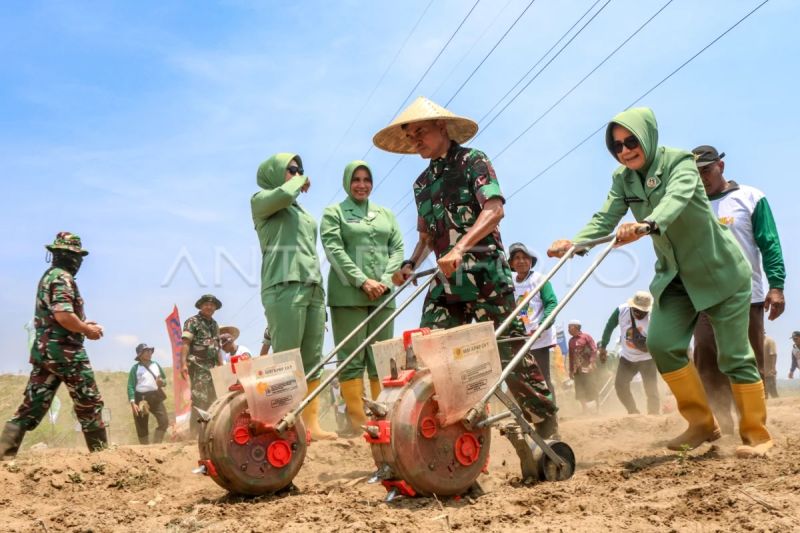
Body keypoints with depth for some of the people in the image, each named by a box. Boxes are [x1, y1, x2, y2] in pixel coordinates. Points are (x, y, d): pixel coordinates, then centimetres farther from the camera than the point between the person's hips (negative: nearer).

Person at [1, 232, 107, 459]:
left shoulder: (47, 276, 19)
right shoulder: (63, 277, -13)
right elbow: (63, 315, -25)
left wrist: (82, 324, 17)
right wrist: (87, 329, -11)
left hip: (43, 349, 9)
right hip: (65, 349, -9)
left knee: (32, 406, 7)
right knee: (89, 403, 2)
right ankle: (100, 451, 10)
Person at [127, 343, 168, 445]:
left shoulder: (156, 365, 11)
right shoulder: (135, 368, -2)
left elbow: (165, 379, 19)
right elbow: (131, 386, -7)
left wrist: (162, 382, -6)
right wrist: (132, 403, -17)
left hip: (156, 397, 4)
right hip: (141, 398, -4)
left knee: (164, 422, -6)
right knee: (142, 427, 3)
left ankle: (156, 444, 4)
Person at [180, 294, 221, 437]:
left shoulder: (215, 325, 20)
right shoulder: (192, 322, -1)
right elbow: (186, 344, -12)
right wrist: (183, 364, -23)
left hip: (212, 367, 7)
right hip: (198, 367, -7)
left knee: (212, 400, 8)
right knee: (199, 401, -13)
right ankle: (194, 434, -11)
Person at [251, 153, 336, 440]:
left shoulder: (303, 212, 29)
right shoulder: (261, 200, 9)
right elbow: (284, 194, -15)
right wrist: (298, 182, 6)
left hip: (313, 287, 7)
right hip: (284, 287, -7)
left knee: (313, 361, 0)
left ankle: (311, 423, 0)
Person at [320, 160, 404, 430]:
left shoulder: (385, 214, 20)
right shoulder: (333, 212, 7)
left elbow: (397, 249, 11)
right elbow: (334, 250, -5)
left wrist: (384, 281, -6)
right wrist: (363, 281, -15)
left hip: (382, 294, 4)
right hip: (348, 294, -4)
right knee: (352, 358, -5)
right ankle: (358, 420, -3)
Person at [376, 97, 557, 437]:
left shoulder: (472, 160, 0)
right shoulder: (422, 183, 19)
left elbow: (494, 210, -14)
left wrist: (459, 248, -27)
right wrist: (411, 264, 7)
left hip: (484, 272, -6)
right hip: (445, 279, 6)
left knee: (509, 352, -2)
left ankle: (545, 422, 12)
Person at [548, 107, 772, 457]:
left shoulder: (680, 161, -18)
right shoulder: (622, 179, -2)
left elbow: (676, 198, -39)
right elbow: (605, 219, -16)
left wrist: (647, 225, -60)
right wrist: (573, 244, -36)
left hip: (720, 271, -5)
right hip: (675, 276, 5)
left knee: (733, 354, -3)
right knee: (661, 343, -8)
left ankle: (756, 434, 15)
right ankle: (702, 423, 9)